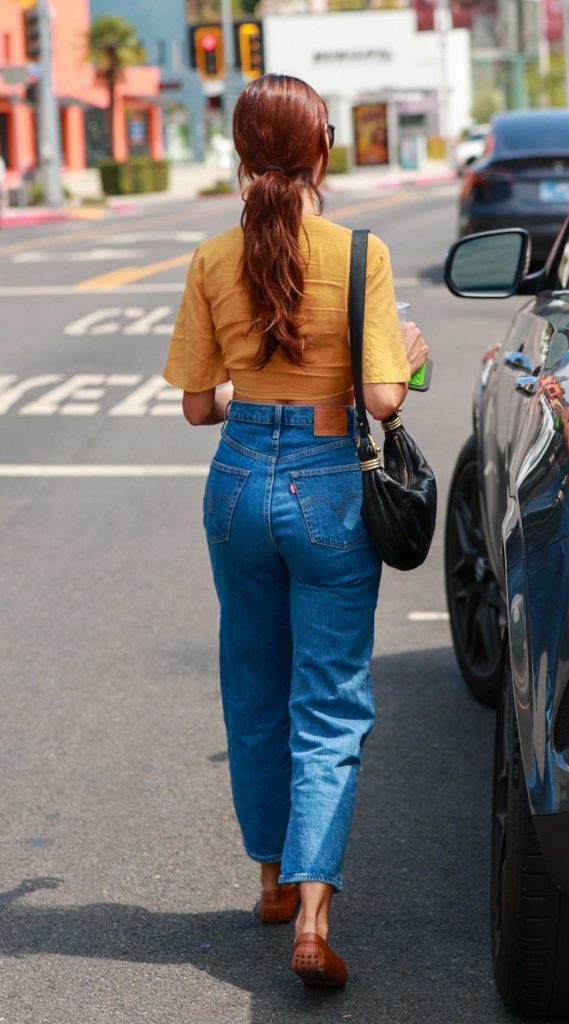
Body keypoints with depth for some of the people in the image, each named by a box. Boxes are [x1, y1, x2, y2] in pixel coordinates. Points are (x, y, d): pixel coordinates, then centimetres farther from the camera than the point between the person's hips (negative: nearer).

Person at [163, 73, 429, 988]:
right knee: (329, 708, 3)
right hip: (329, 486, -3)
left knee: (254, 691, 20)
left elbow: (198, 406, 2)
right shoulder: (359, 255, -12)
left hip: (240, 483, 3)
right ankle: (311, 915, -9)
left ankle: (277, 878, 33)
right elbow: (382, 397, -15)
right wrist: (410, 353, 7)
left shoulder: (214, 262, -2)